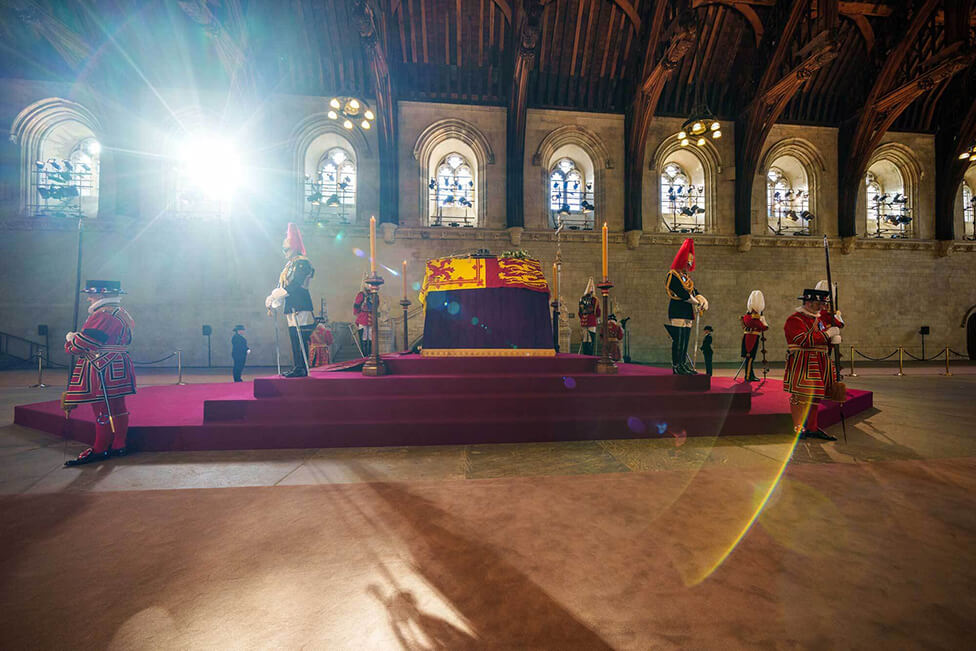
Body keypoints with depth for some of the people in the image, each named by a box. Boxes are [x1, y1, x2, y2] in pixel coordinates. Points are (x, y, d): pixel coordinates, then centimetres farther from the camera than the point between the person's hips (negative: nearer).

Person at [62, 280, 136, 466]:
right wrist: (77, 339, 12)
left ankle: (99, 450, 10)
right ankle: (118, 446, 20)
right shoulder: (121, 313, 15)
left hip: (103, 371, -10)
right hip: (117, 369, 10)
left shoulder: (103, 315, -17)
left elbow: (83, 343, -18)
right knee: (118, 408, 12)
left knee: (103, 410, 0)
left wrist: (70, 340, 5)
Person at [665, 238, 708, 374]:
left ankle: (684, 365, 16)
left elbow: (694, 292, 14)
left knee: (685, 341, 10)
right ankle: (677, 367, -5)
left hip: (687, 314, 9)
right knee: (678, 340, -9)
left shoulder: (687, 277, 22)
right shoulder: (673, 275, -7)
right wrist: (697, 303, -9)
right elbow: (682, 293, -15)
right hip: (677, 313, -9)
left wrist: (703, 300, -6)